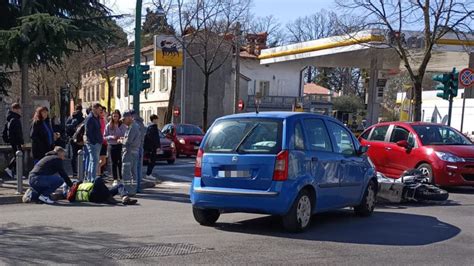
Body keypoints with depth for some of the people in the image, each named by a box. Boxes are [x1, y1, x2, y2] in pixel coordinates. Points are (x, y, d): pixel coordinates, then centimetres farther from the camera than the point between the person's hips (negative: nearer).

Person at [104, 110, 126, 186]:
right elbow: (105, 136, 3)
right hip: (112, 145, 1)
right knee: (114, 163, 6)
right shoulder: (108, 125, 2)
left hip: (120, 145, -1)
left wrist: (121, 138, -20)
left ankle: (121, 178, 6)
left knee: (120, 162, -3)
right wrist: (111, 137, -13)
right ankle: (115, 179, 12)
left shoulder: (122, 125, 0)